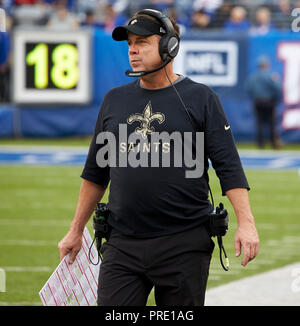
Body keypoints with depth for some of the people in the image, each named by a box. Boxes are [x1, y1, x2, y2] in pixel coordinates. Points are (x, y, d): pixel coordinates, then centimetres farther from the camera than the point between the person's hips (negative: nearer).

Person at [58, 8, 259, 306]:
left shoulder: (200, 98, 3)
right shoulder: (114, 100, 14)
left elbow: (228, 166, -3)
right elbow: (95, 172, 21)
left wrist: (245, 223, -15)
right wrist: (76, 231, 20)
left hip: (184, 246, -3)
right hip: (122, 246, 3)